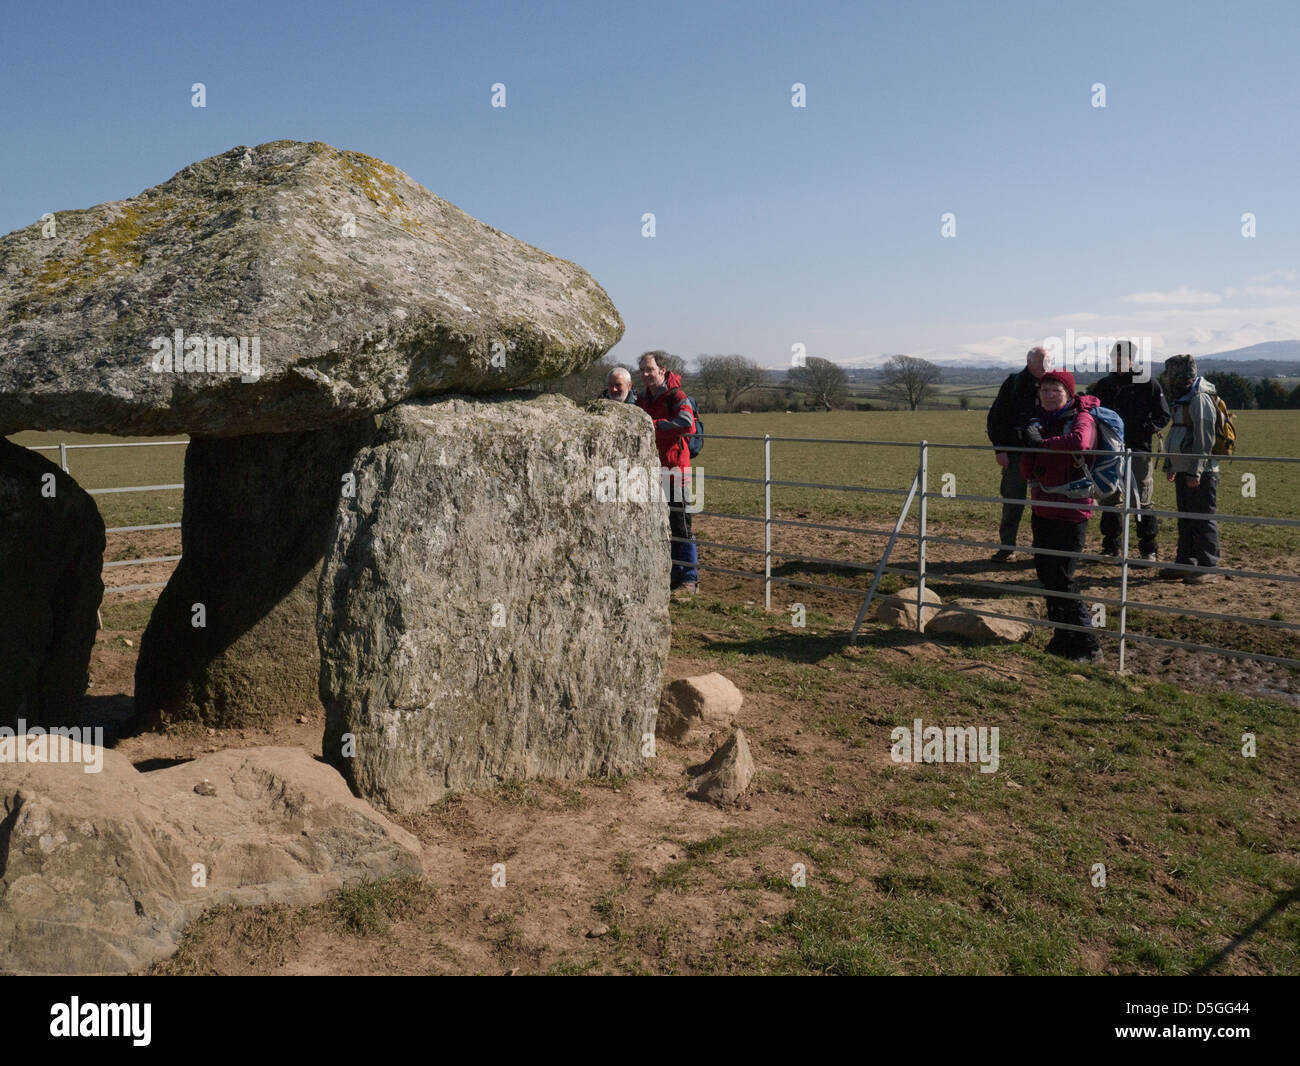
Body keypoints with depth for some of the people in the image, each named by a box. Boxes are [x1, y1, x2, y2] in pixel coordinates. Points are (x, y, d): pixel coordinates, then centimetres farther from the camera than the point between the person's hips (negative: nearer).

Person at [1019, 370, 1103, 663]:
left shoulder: (1081, 418, -10)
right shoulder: (1039, 421, 11)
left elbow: (1080, 441, -37)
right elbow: (1026, 472, 10)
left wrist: (1041, 442, -23)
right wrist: (1029, 447, -8)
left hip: (1071, 513, -7)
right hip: (1042, 510, 7)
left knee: (1061, 578, -7)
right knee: (1046, 573, 12)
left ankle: (1087, 645, 4)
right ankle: (1063, 638, 27)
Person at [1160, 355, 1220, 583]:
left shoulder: (1200, 400, -15)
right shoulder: (1183, 400, 16)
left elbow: (1204, 440, -20)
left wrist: (1195, 472, -22)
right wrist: (1170, 464, 23)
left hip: (1200, 474, -10)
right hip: (1183, 472, 10)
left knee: (1202, 521, -3)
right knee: (1185, 521, 14)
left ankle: (1207, 568, 2)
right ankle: (1185, 563, 22)